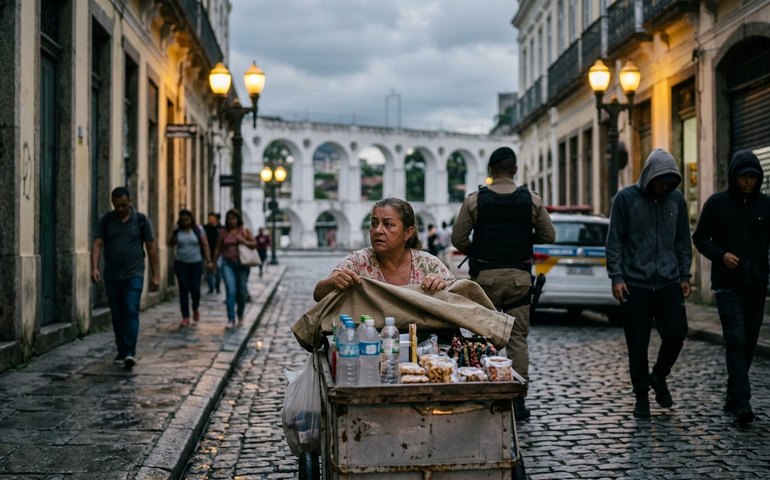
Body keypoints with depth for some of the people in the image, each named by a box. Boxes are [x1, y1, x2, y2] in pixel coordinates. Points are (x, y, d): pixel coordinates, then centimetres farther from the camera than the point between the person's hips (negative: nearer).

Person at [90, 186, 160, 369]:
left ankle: (130, 353, -17)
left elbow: (151, 247, 2)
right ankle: (122, 351, 20)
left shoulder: (141, 220, 0)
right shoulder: (105, 220, 3)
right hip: (111, 277, 3)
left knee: (131, 312, -13)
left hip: (134, 275, -3)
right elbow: (97, 244, -4)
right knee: (117, 315, 9)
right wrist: (94, 268, -20)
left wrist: (155, 274, -1)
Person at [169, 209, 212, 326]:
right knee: (183, 290, -2)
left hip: (196, 263, -1)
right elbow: (171, 244, 1)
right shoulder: (177, 230, 2)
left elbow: (205, 245, -1)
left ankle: (195, 308, 32)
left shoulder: (198, 230, -2)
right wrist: (174, 233, -14)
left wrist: (208, 261, -7)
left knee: (195, 289, 0)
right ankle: (185, 317, 3)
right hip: (181, 264, 1)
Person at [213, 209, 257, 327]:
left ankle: (240, 315, 31)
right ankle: (231, 319, -12)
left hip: (242, 264, 0)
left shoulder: (245, 231, 3)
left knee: (241, 292, 8)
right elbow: (218, 249, 12)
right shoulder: (223, 232, 6)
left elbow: (254, 244, 1)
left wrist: (243, 241, -14)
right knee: (231, 291, -12)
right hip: (228, 264, 0)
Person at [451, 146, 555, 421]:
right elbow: (548, 236, 6)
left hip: (485, 275, -1)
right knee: (518, 338, 6)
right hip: (519, 276, 1)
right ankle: (518, 400, 4)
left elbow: (458, 238, -2)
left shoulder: (474, 200, -3)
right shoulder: (532, 200, 0)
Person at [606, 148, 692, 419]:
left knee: (676, 333, -4)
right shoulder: (626, 198, -4)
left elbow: (683, 241, 14)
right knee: (638, 344, 2)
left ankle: (659, 377, 23)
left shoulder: (676, 199, 7)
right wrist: (616, 277, -9)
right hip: (634, 284, -3)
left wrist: (684, 276, 8)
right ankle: (642, 395, 17)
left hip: (668, 283, 3)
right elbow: (614, 241, -3)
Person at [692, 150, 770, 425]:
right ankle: (741, 402, -16)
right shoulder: (717, 203, 0)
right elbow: (700, 238, 5)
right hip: (728, 286, -3)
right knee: (736, 340, -13)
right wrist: (720, 254, -13)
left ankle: (733, 397, 21)